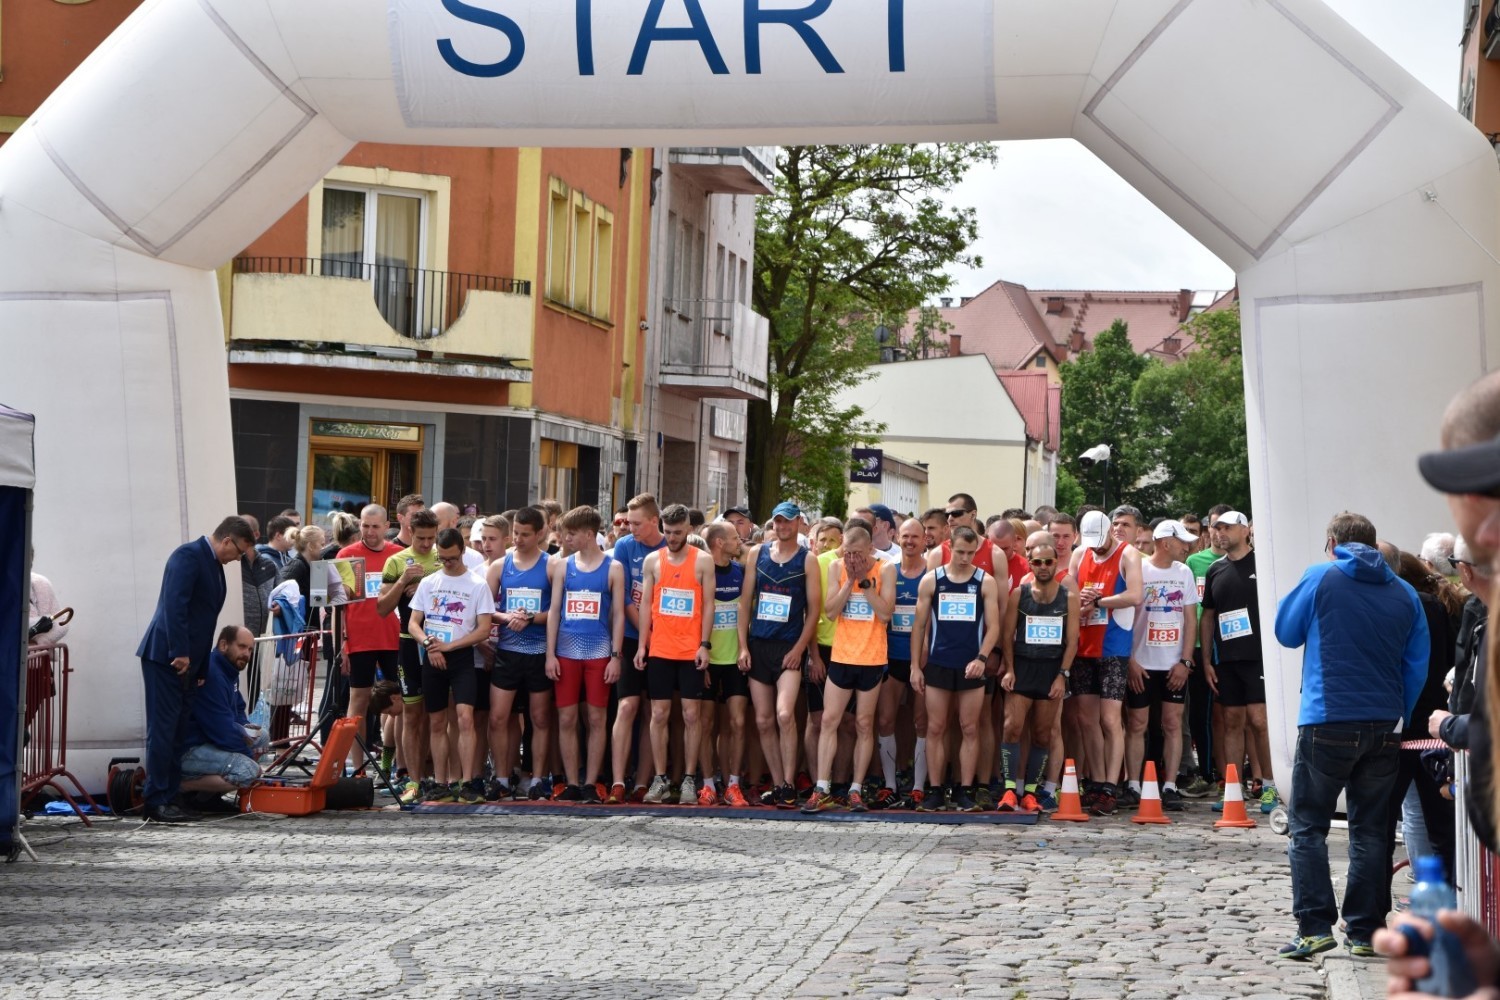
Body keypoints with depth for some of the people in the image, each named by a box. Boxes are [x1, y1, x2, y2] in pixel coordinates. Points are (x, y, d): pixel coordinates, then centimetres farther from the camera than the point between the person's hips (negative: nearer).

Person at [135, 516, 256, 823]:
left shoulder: (214, 565, 17)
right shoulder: (188, 555, -12)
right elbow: (174, 605, -22)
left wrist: (201, 667, 18)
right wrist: (179, 653, -24)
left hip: (187, 660, 9)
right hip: (167, 657, -9)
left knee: (177, 732, 9)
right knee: (163, 729, -7)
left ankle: (170, 798, 13)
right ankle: (156, 801, -5)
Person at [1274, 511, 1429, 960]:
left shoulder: (1320, 579, -3)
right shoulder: (1404, 593, 8)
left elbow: (1286, 632, 9)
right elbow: (1417, 667, 9)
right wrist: (1398, 720, 15)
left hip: (1328, 724, -4)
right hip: (1384, 728, 4)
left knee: (1308, 827, 3)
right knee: (1370, 830, 11)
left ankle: (1315, 926, -5)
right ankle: (1365, 931, 11)